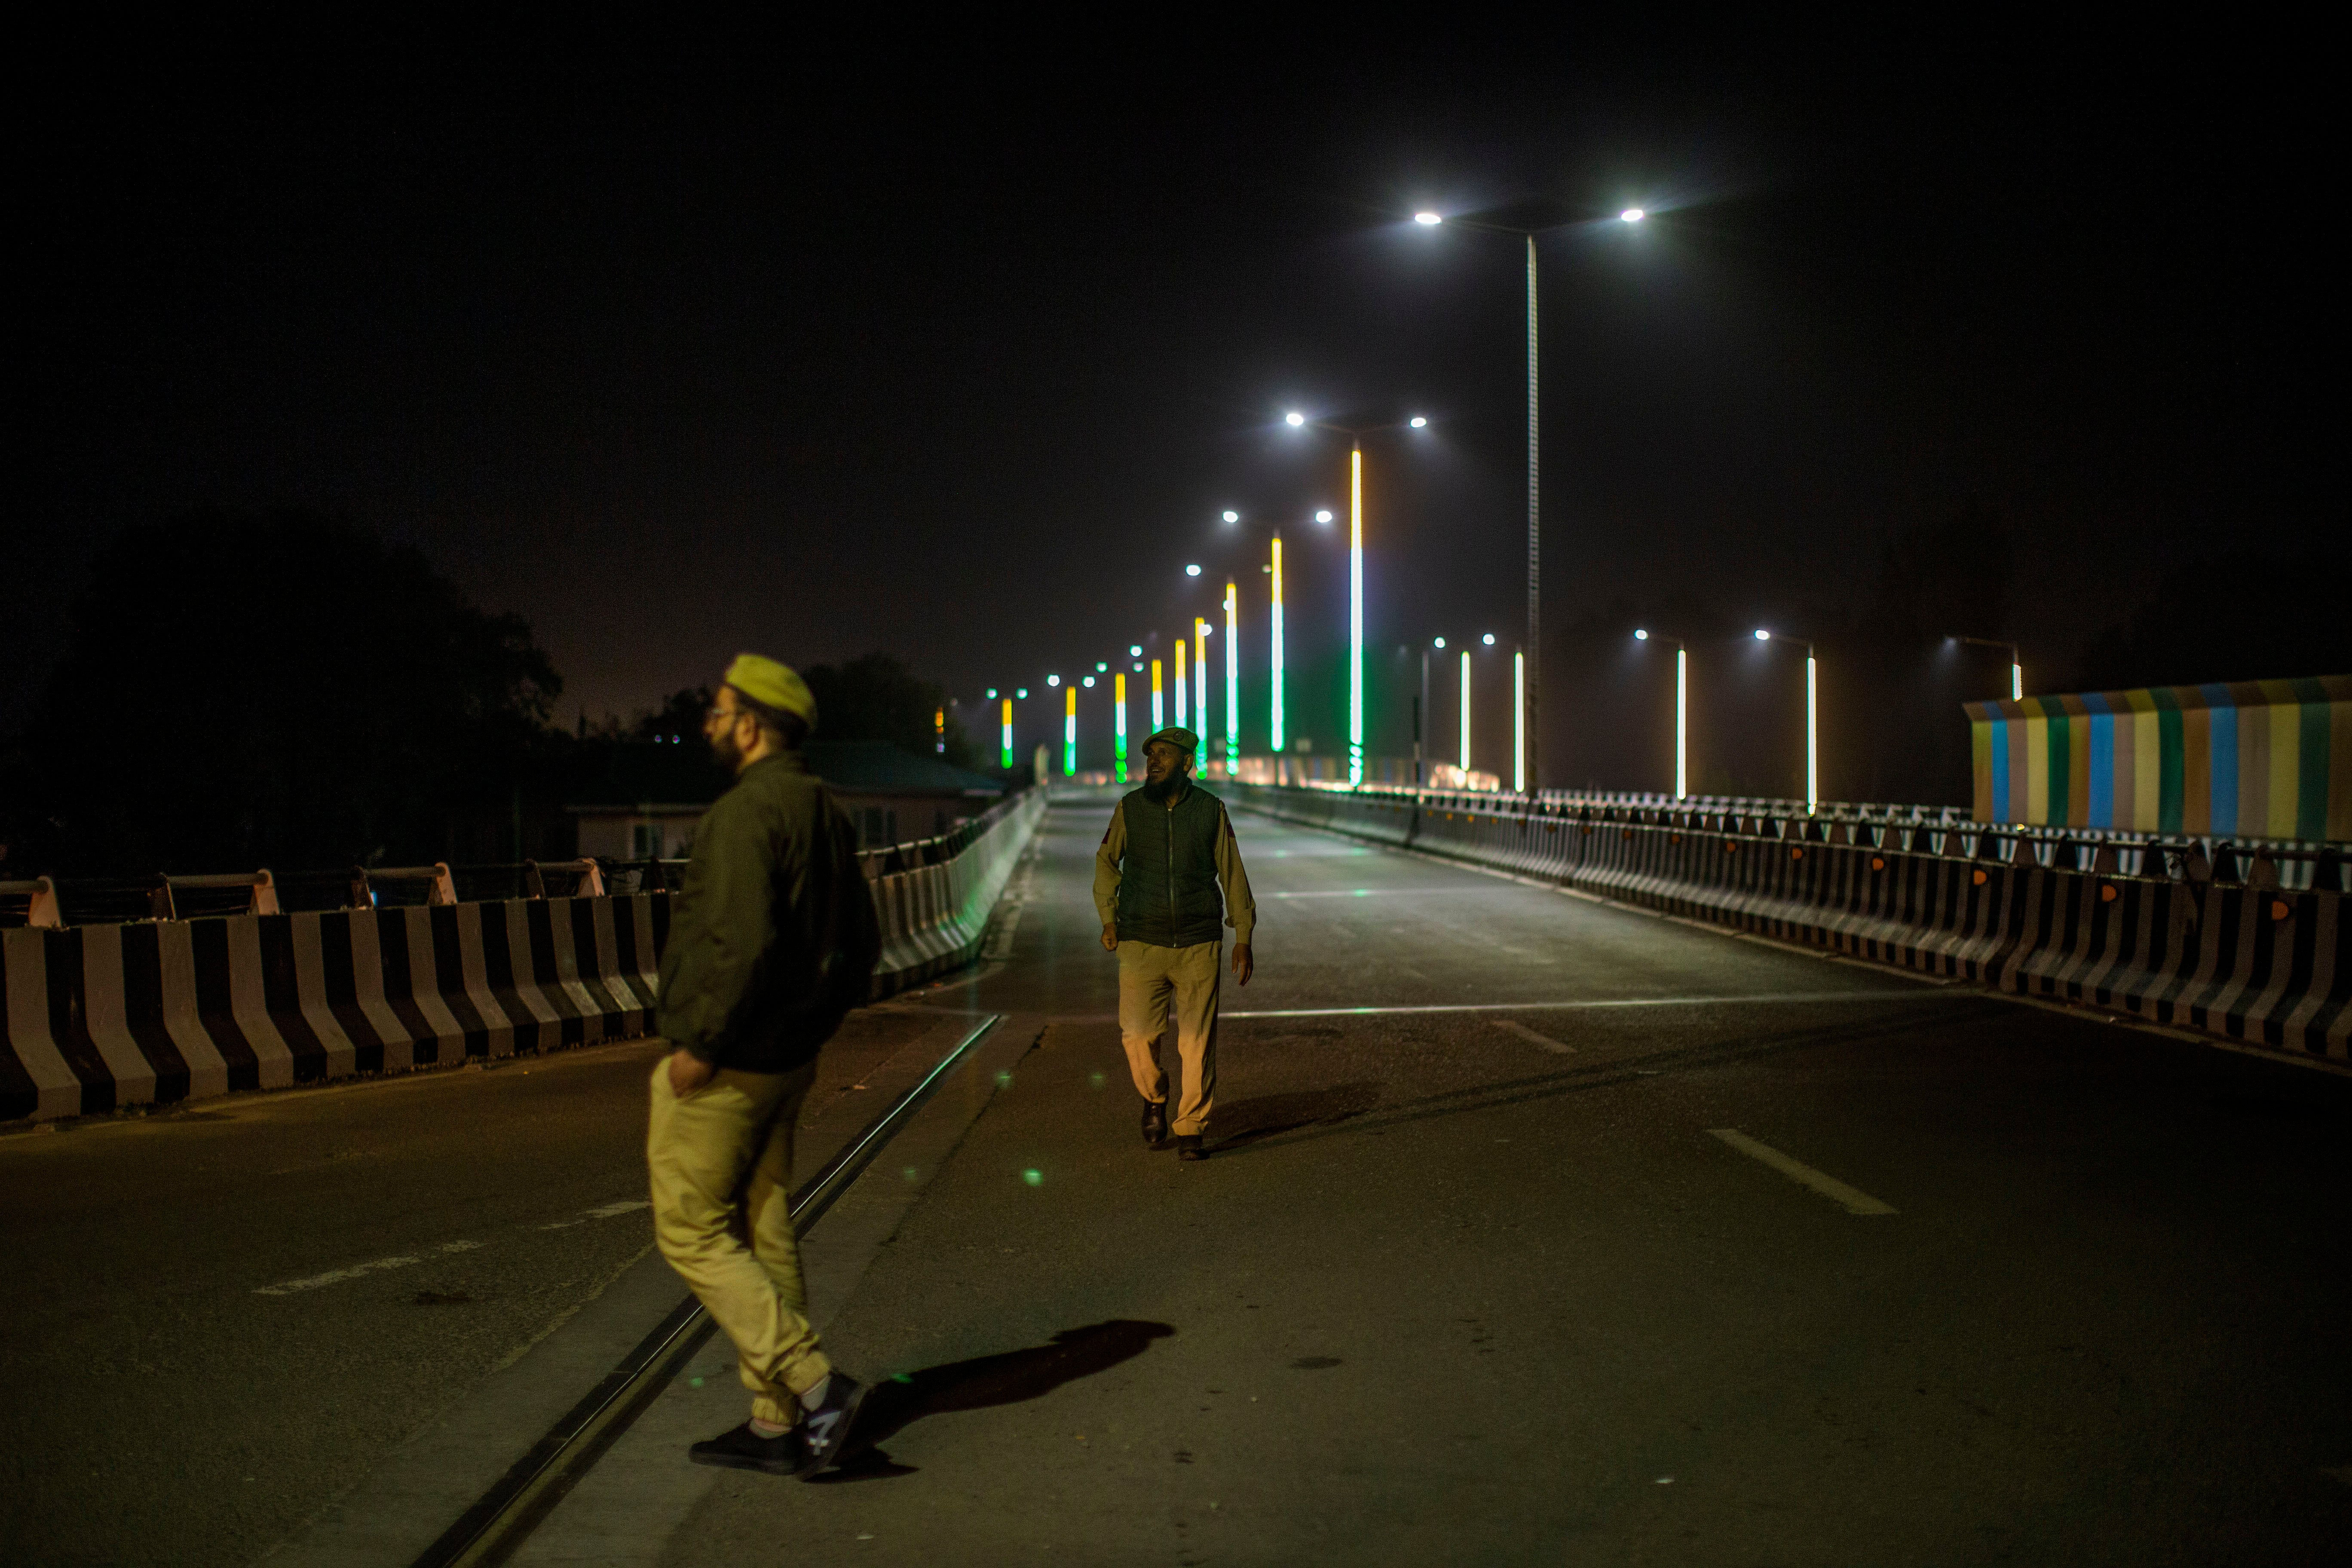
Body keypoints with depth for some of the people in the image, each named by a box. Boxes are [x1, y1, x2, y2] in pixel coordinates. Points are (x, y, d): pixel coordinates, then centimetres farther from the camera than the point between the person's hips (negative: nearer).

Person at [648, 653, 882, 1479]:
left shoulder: (745, 813, -19)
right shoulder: (824, 813, 11)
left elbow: (744, 944, -28)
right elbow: (861, 944, 17)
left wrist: (701, 1045, -19)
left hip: (723, 1065, -9)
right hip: (787, 1062, 9)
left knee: (693, 1232, 1)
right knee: (762, 1233, 13)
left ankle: (813, 1384, -6)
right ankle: (777, 1425, 18)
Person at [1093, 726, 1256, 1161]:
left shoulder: (1210, 810, -1)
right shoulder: (1130, 808, 0)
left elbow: (1232, 873, 5)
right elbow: (1106, 862, 15)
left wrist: (1243, 938, 3)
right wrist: (1108, 918, 6)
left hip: (1198, 945, 0)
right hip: (1141, 945, 0)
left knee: (1197, 1043, -1)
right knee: (1138, 1035, -8)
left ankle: (1191, 1129, 14)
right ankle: (1154, 1099, 22)